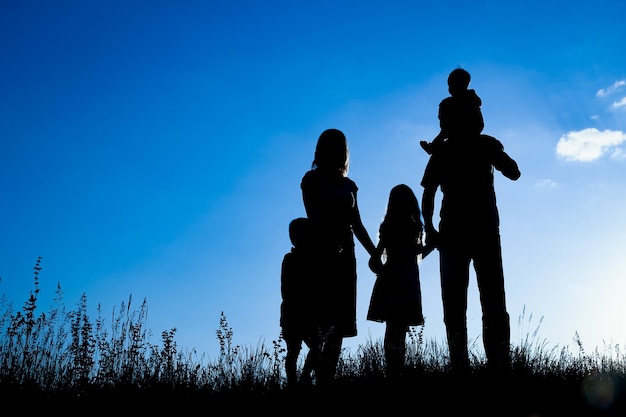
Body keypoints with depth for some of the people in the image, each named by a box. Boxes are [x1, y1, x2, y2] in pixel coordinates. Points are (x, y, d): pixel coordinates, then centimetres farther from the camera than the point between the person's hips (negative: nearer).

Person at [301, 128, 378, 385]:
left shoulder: (348, 185, 19)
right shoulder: (312, 179, 3)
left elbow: (357, 225, 18)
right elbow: (315, 219, -9)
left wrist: (375, 254, 11)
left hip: (345, 254, 6)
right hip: (322, 253, -6)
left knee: (340, 321, 1)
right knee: (327, 320, -14)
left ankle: (326, 379, 3)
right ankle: (322, 379, -14)